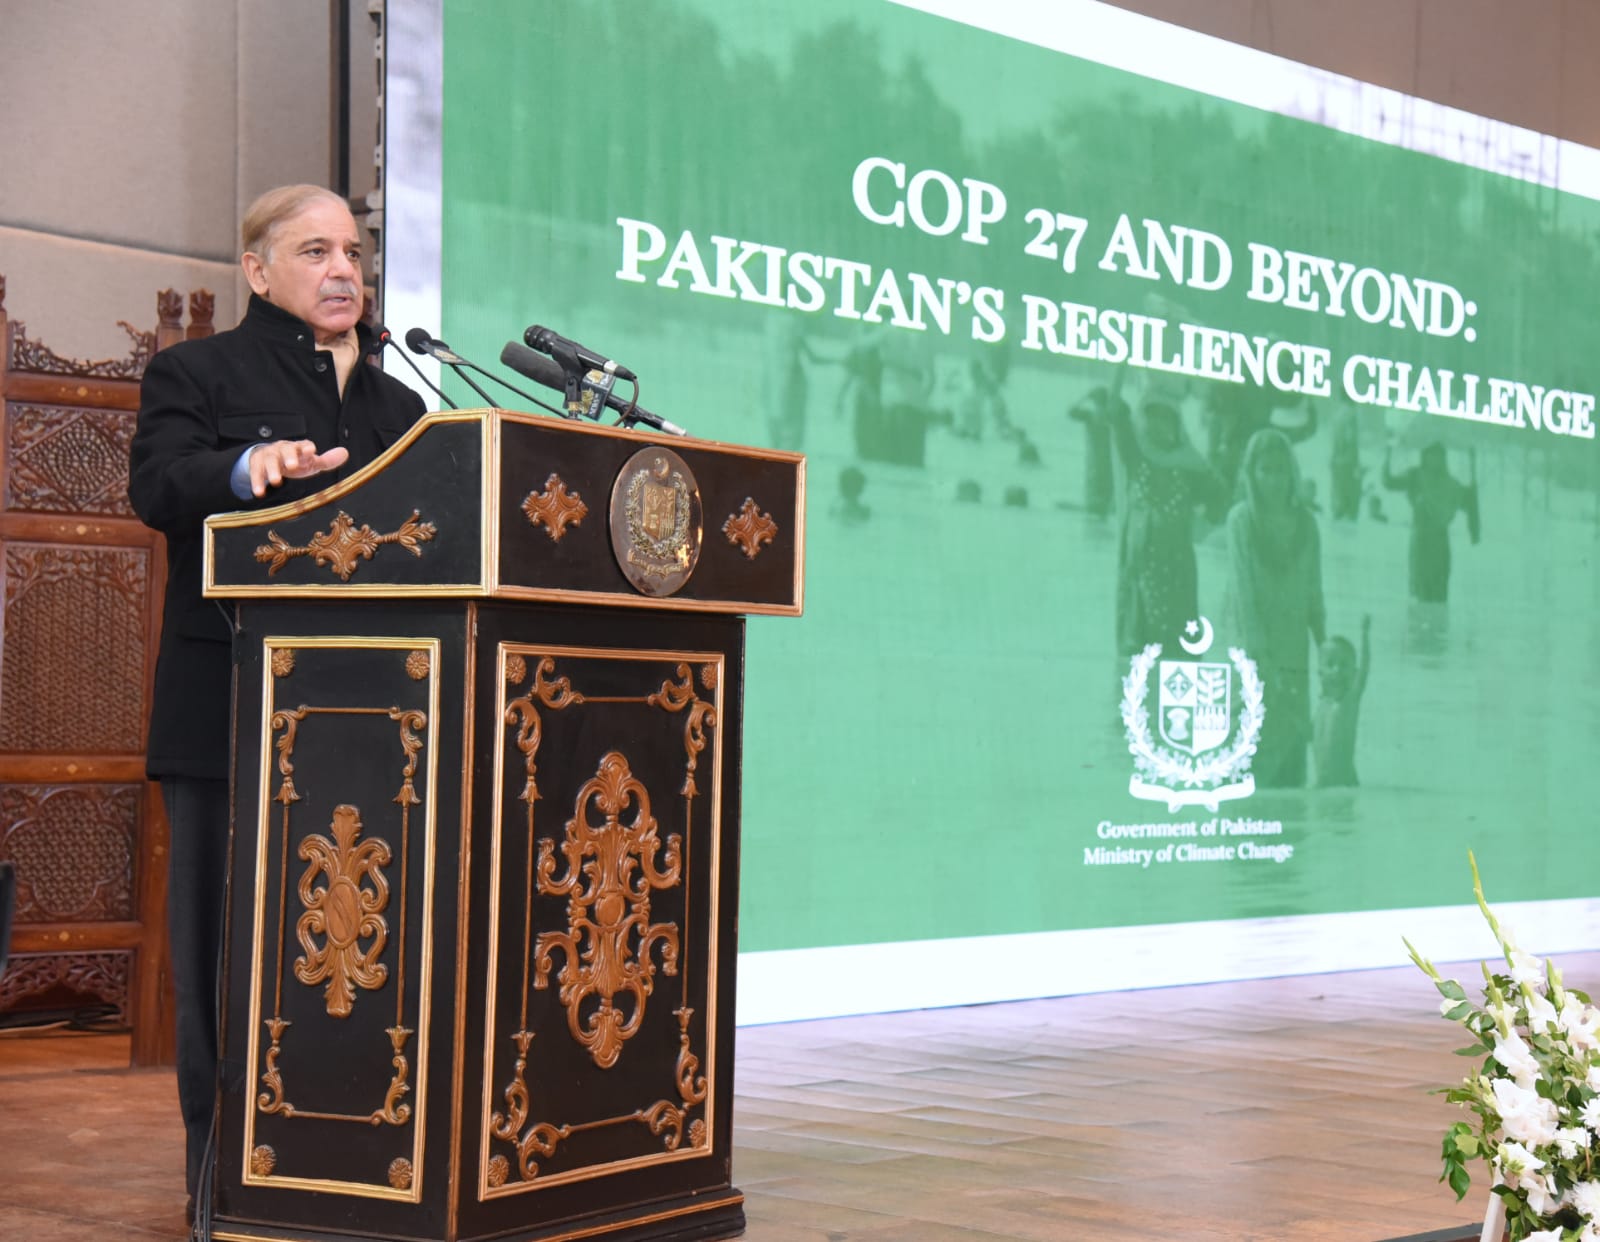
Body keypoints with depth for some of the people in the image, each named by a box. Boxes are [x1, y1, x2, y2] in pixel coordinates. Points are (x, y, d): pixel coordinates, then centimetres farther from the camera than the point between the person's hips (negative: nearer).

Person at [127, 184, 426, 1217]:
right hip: (233, 712, -4)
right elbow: (156, 484, -12)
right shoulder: (197, 373, 7)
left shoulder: (399, 404, 22)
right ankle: (226, 1167, 5)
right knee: (230, 938, -2)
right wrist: (249, 468, -31)